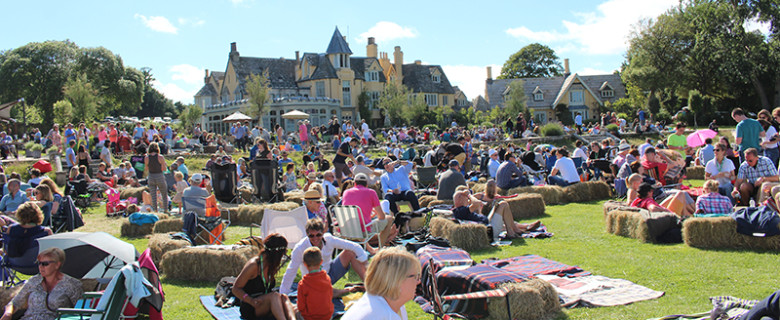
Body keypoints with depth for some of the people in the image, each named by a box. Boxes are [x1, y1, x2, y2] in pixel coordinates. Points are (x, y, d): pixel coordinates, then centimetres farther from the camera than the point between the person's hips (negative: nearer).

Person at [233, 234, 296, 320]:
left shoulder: (272, 265, 9)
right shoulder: (254, 265, -13)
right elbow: (236, 289, -11)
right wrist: (251, 301, -27)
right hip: (250, 310, -6)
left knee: (283, 297, -25)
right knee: (274, 296, -31)